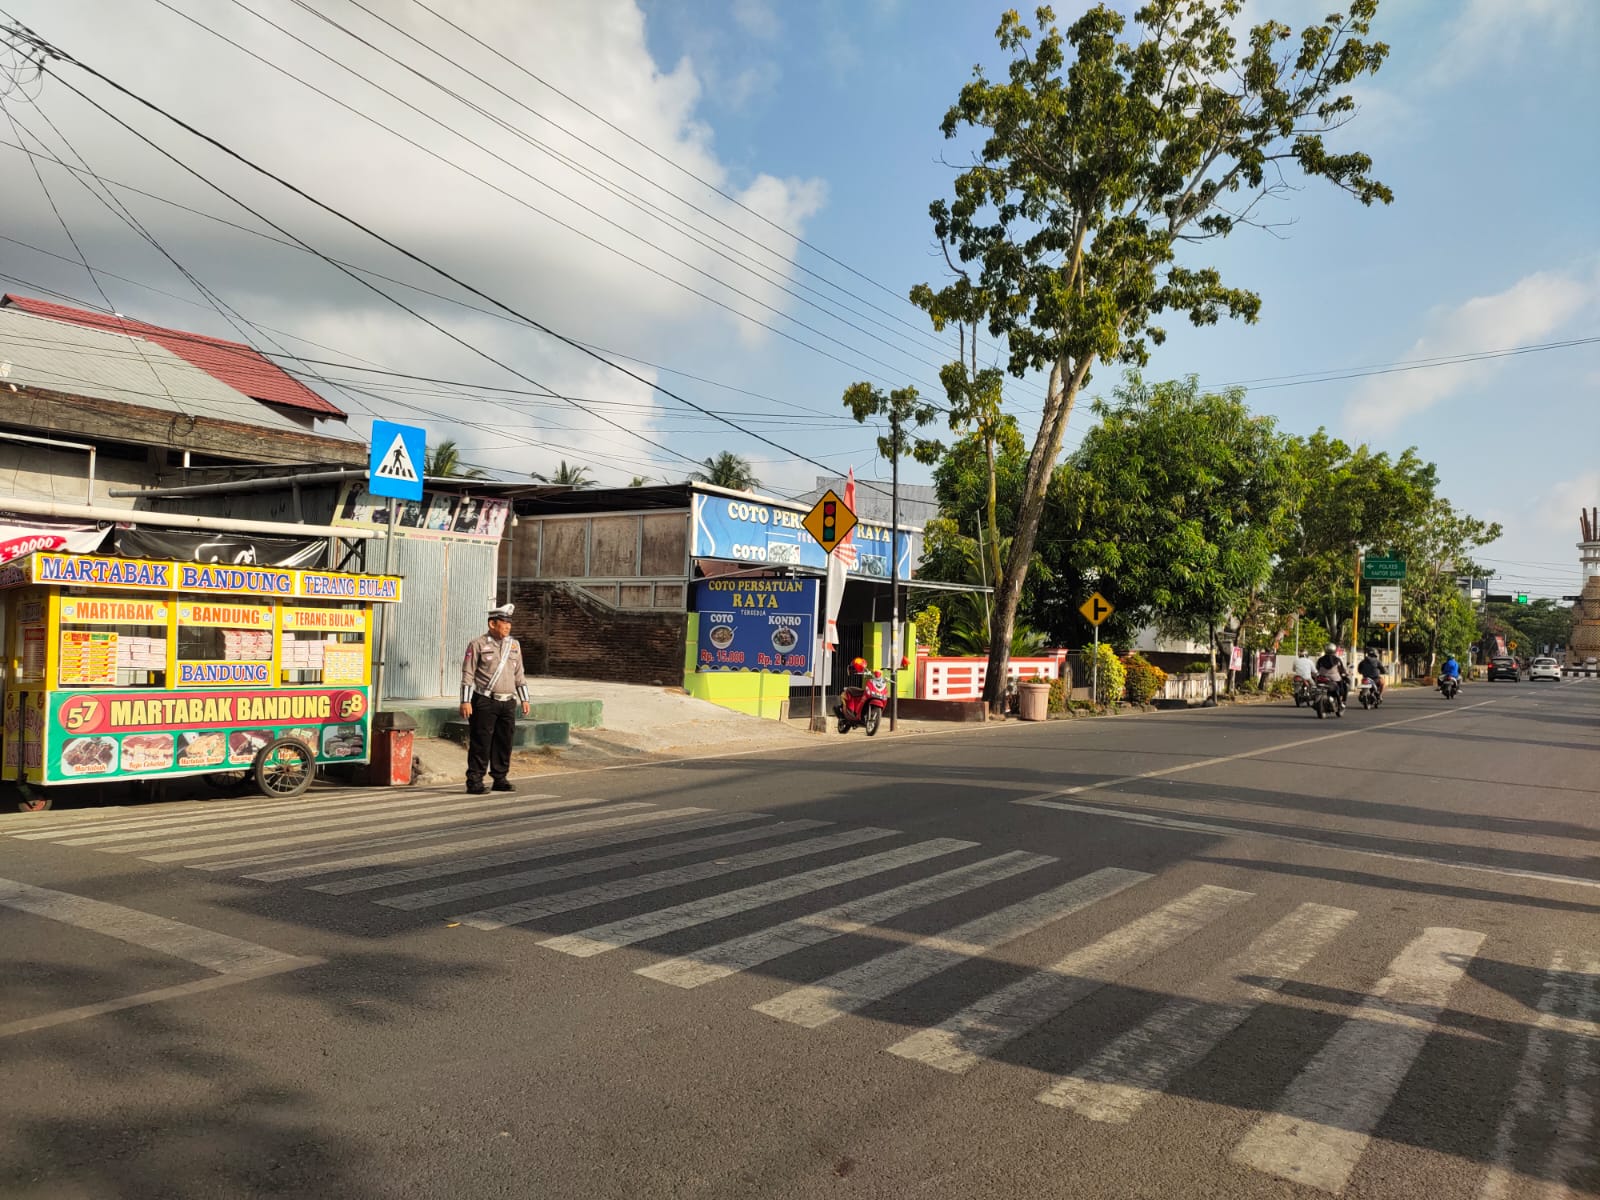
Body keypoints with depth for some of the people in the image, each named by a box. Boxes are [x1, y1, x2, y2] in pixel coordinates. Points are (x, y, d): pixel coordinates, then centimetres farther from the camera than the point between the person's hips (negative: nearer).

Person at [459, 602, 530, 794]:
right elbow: (468, 674, -5)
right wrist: (466, 701, -11)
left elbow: (519, 675, 19)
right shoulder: (478, 644, -2)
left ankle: (500, 779, 17)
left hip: (508, 702, 5)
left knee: (504, 742, 7)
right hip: (485, 701, -5)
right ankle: (474, 782, 2)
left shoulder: (515, 645, 14)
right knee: (480, 742, -4)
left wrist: (524, 699, 14)